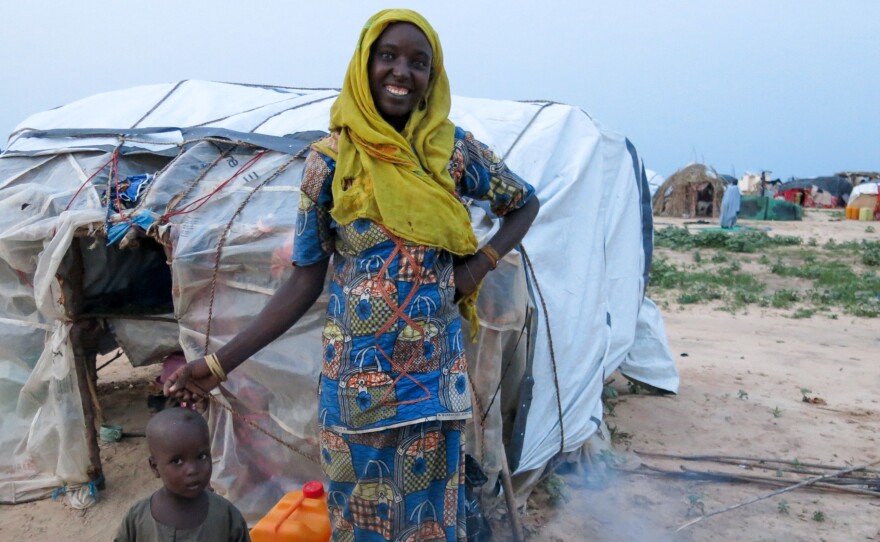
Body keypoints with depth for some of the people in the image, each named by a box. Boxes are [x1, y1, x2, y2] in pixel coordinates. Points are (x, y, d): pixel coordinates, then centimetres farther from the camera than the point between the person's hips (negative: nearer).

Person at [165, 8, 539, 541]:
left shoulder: (453, 151, -3)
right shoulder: (330, 161, -5)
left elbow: (525, 202, 13)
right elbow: (305, 282, -2)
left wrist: (480, 264, -4)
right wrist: (220, 362, -5)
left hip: (434, 374, 1)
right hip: (355, 376, 0)